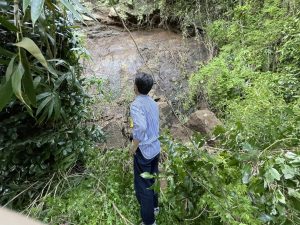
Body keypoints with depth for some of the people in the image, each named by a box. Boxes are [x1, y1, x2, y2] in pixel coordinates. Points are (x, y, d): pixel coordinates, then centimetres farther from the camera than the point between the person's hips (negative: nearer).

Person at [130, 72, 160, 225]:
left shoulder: (136, 104, -20)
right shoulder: (153, 103, 4)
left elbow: (141, 127, -34)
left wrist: (133, 147, -20)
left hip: (144, 151, -8)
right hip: (155, 148, 8)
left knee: (142, 186, 11)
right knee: (152, 180, 26)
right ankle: (154, 206, 48)